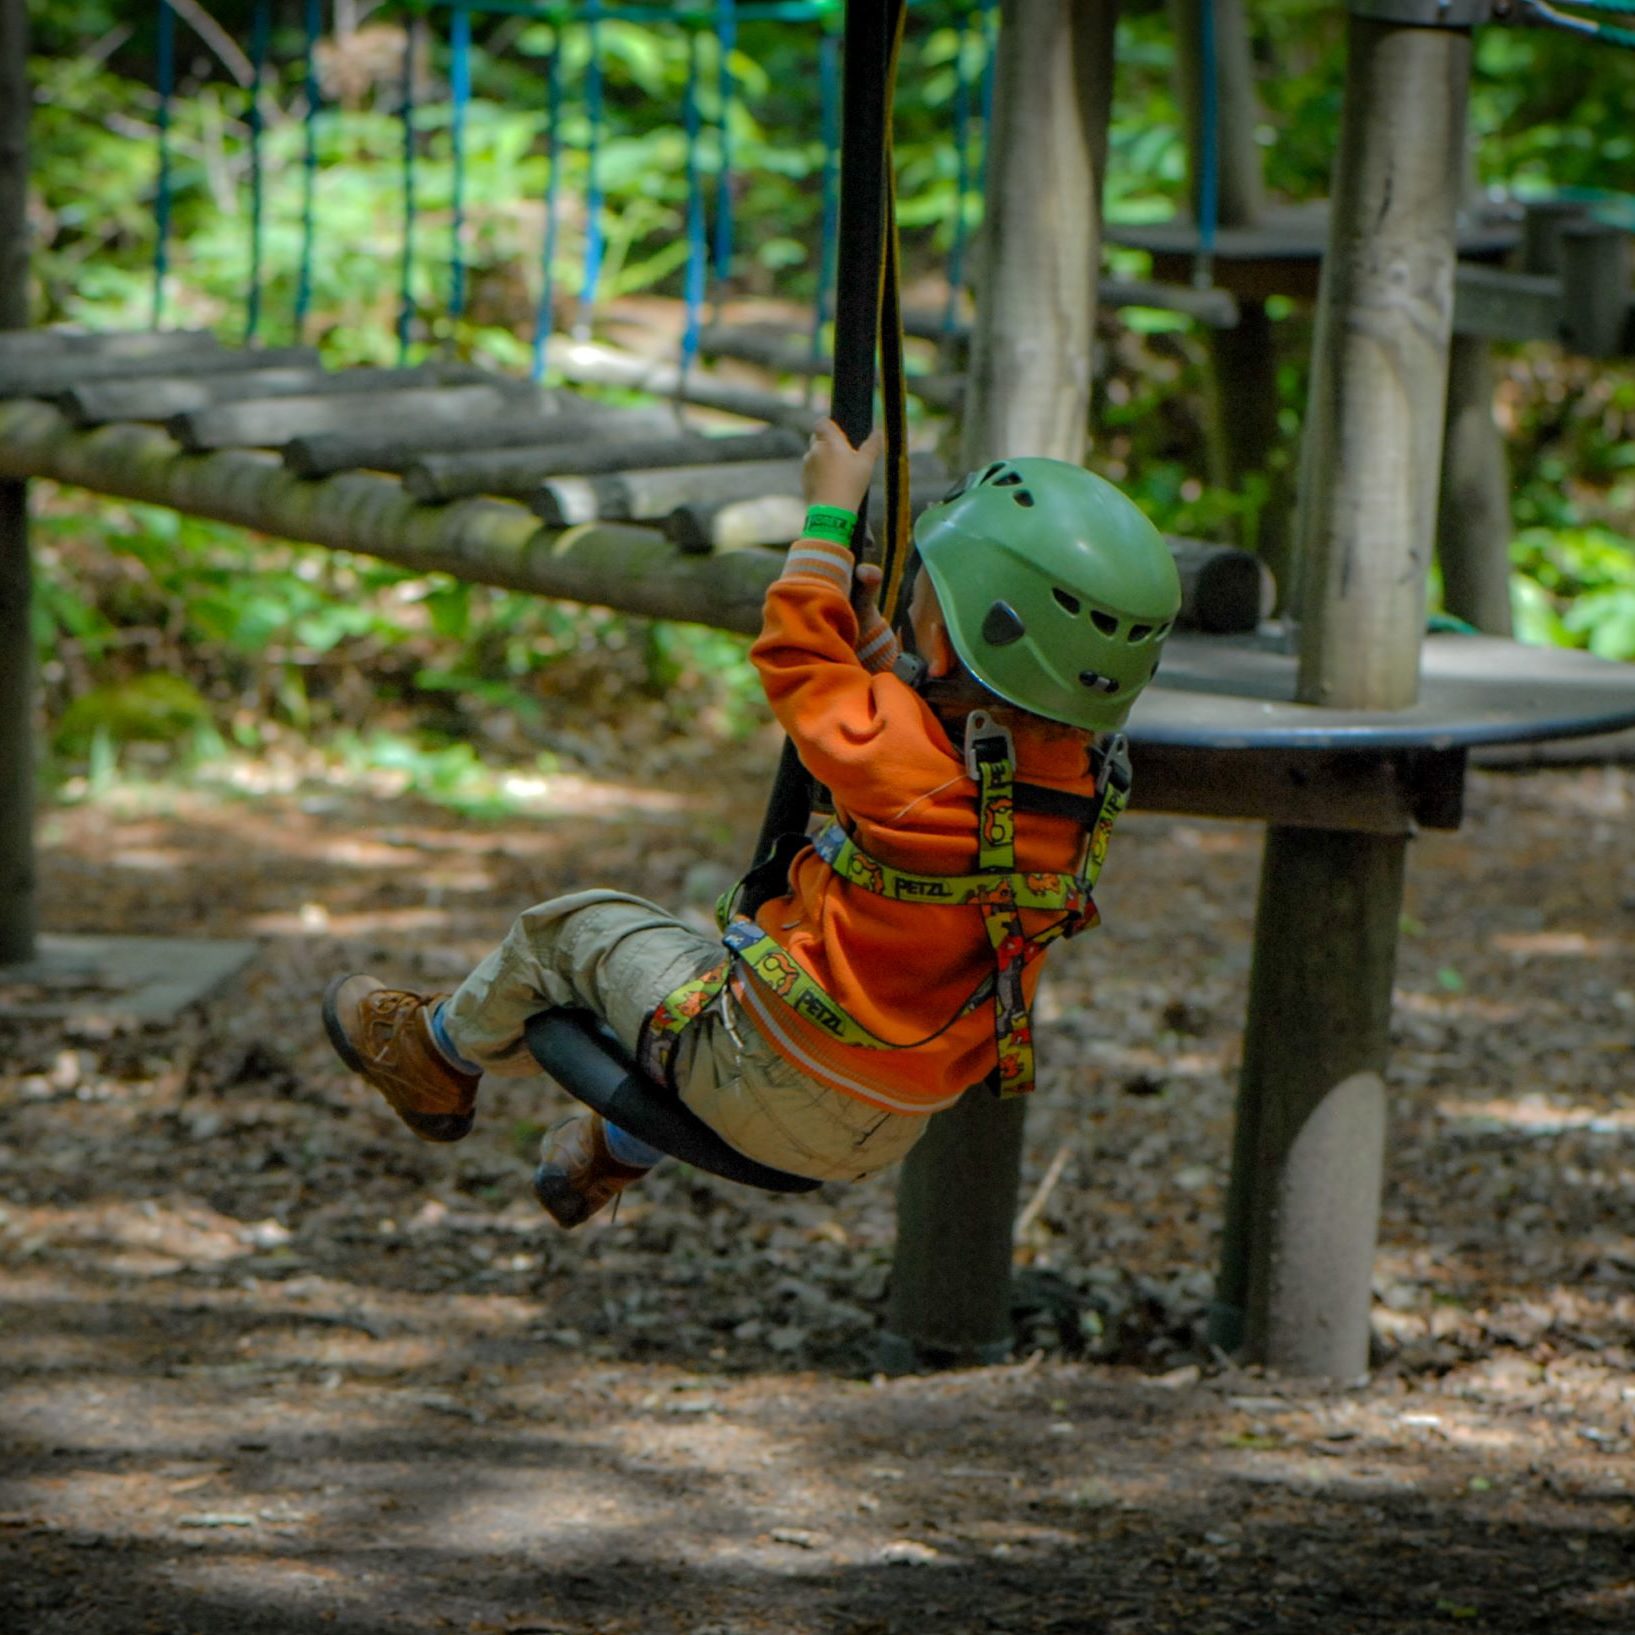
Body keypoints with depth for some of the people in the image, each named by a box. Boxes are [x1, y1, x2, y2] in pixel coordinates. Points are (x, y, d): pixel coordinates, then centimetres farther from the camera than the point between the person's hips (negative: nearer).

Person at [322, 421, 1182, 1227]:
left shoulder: (912, 768, -30)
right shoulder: (1079, 785, -10)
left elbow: (793, 655, -13)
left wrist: (832, 507, -1)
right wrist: (874, 640, 5)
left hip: (775, 1102, -7)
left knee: (580, 927, 17)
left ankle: (439, 1053, 43)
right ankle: (616, 1151, 53)